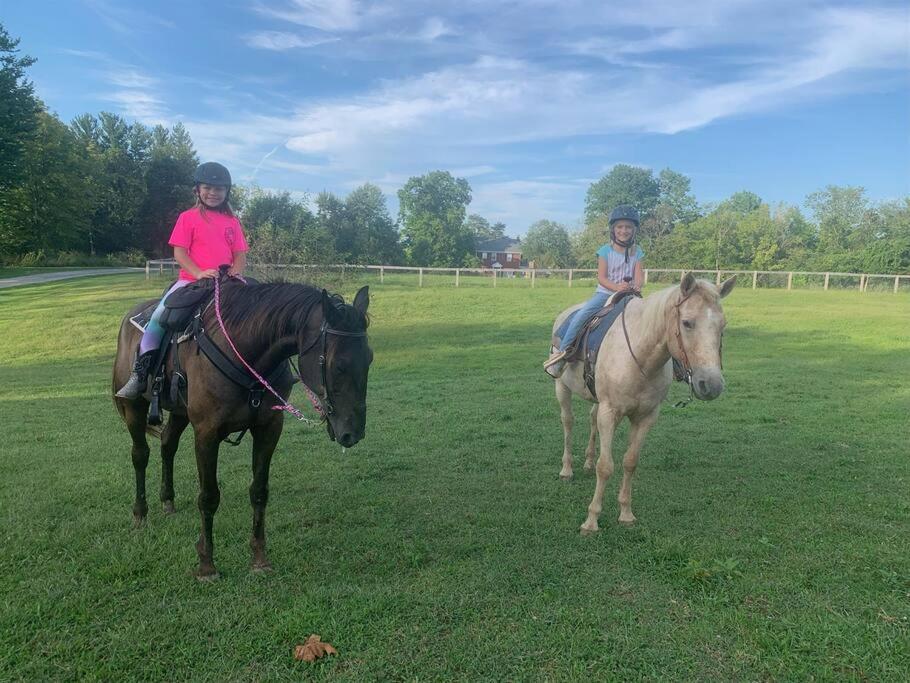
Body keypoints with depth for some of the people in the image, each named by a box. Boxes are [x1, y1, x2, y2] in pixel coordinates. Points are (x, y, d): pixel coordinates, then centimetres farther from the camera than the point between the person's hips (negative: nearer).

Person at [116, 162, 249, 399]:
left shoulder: (232, 222, 13)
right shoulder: (188, 218, 5)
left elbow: (240, 255, 11)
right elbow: (179, 252, -2)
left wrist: (234, 273, -11)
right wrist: (199, 273, -18)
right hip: (190, 280, -2)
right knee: (161, 314, -20)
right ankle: (141, 371, -11)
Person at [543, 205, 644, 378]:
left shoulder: (637, 252, 8)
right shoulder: (605, 251, 0)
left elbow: (639, 275, -1)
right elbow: (601, 278, -6)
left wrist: (637, 286, -25)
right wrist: (616, 287, -25)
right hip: (605, 292, -3)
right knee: (582, 314, -25)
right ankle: (561, 352, -21)